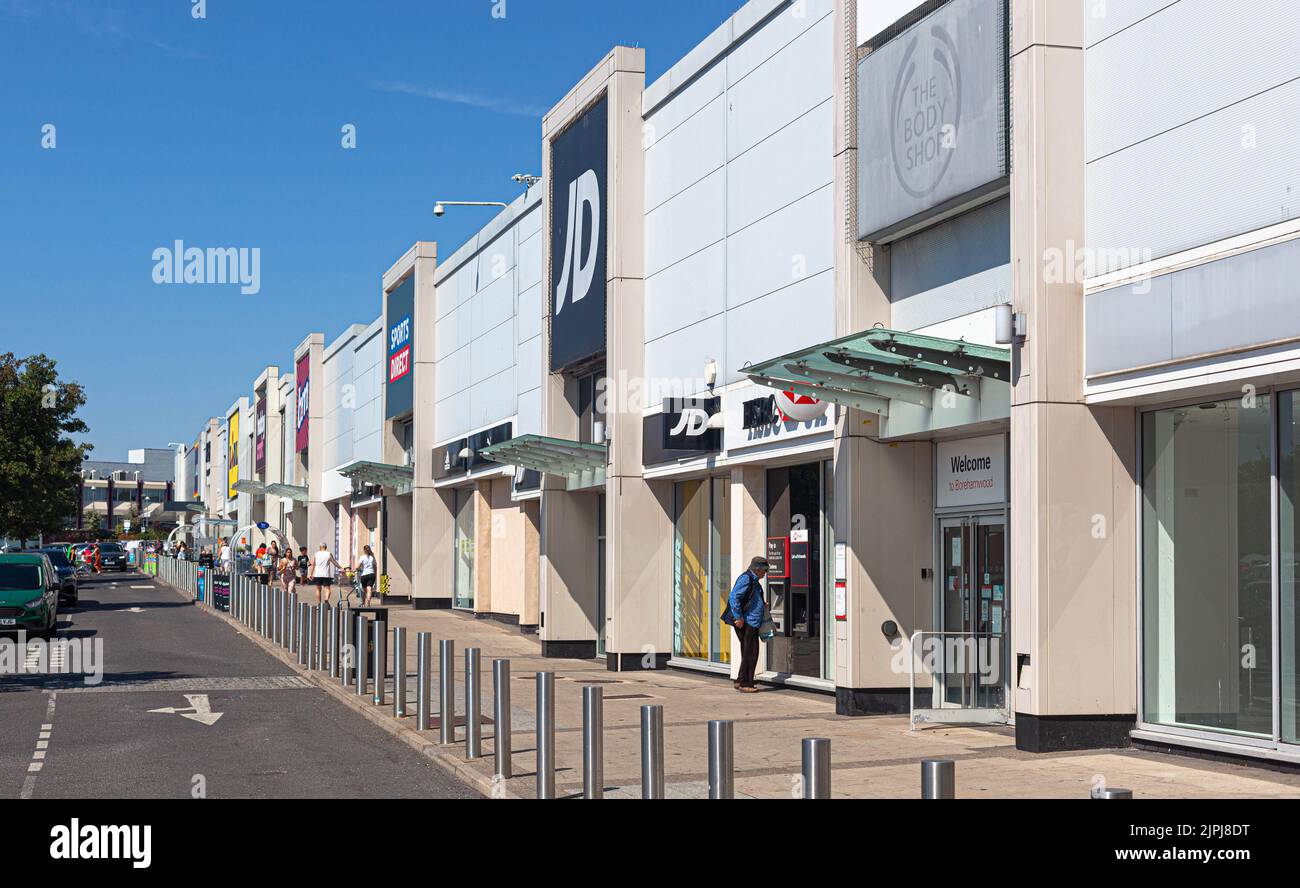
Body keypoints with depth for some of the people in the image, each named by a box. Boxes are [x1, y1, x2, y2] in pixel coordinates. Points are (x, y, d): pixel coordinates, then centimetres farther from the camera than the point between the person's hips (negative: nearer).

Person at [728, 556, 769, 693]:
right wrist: (738, 617, -21)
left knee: (749, 653, 14)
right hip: (745, 623, -10)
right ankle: (745, 683, -1)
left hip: (753, 623, 10)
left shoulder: (754, 581, 19)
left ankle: (741, 682, 21)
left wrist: (762, 606, 14)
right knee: (750, 653, -7)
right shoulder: (746, 579, -13)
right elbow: (733, 598, -21)